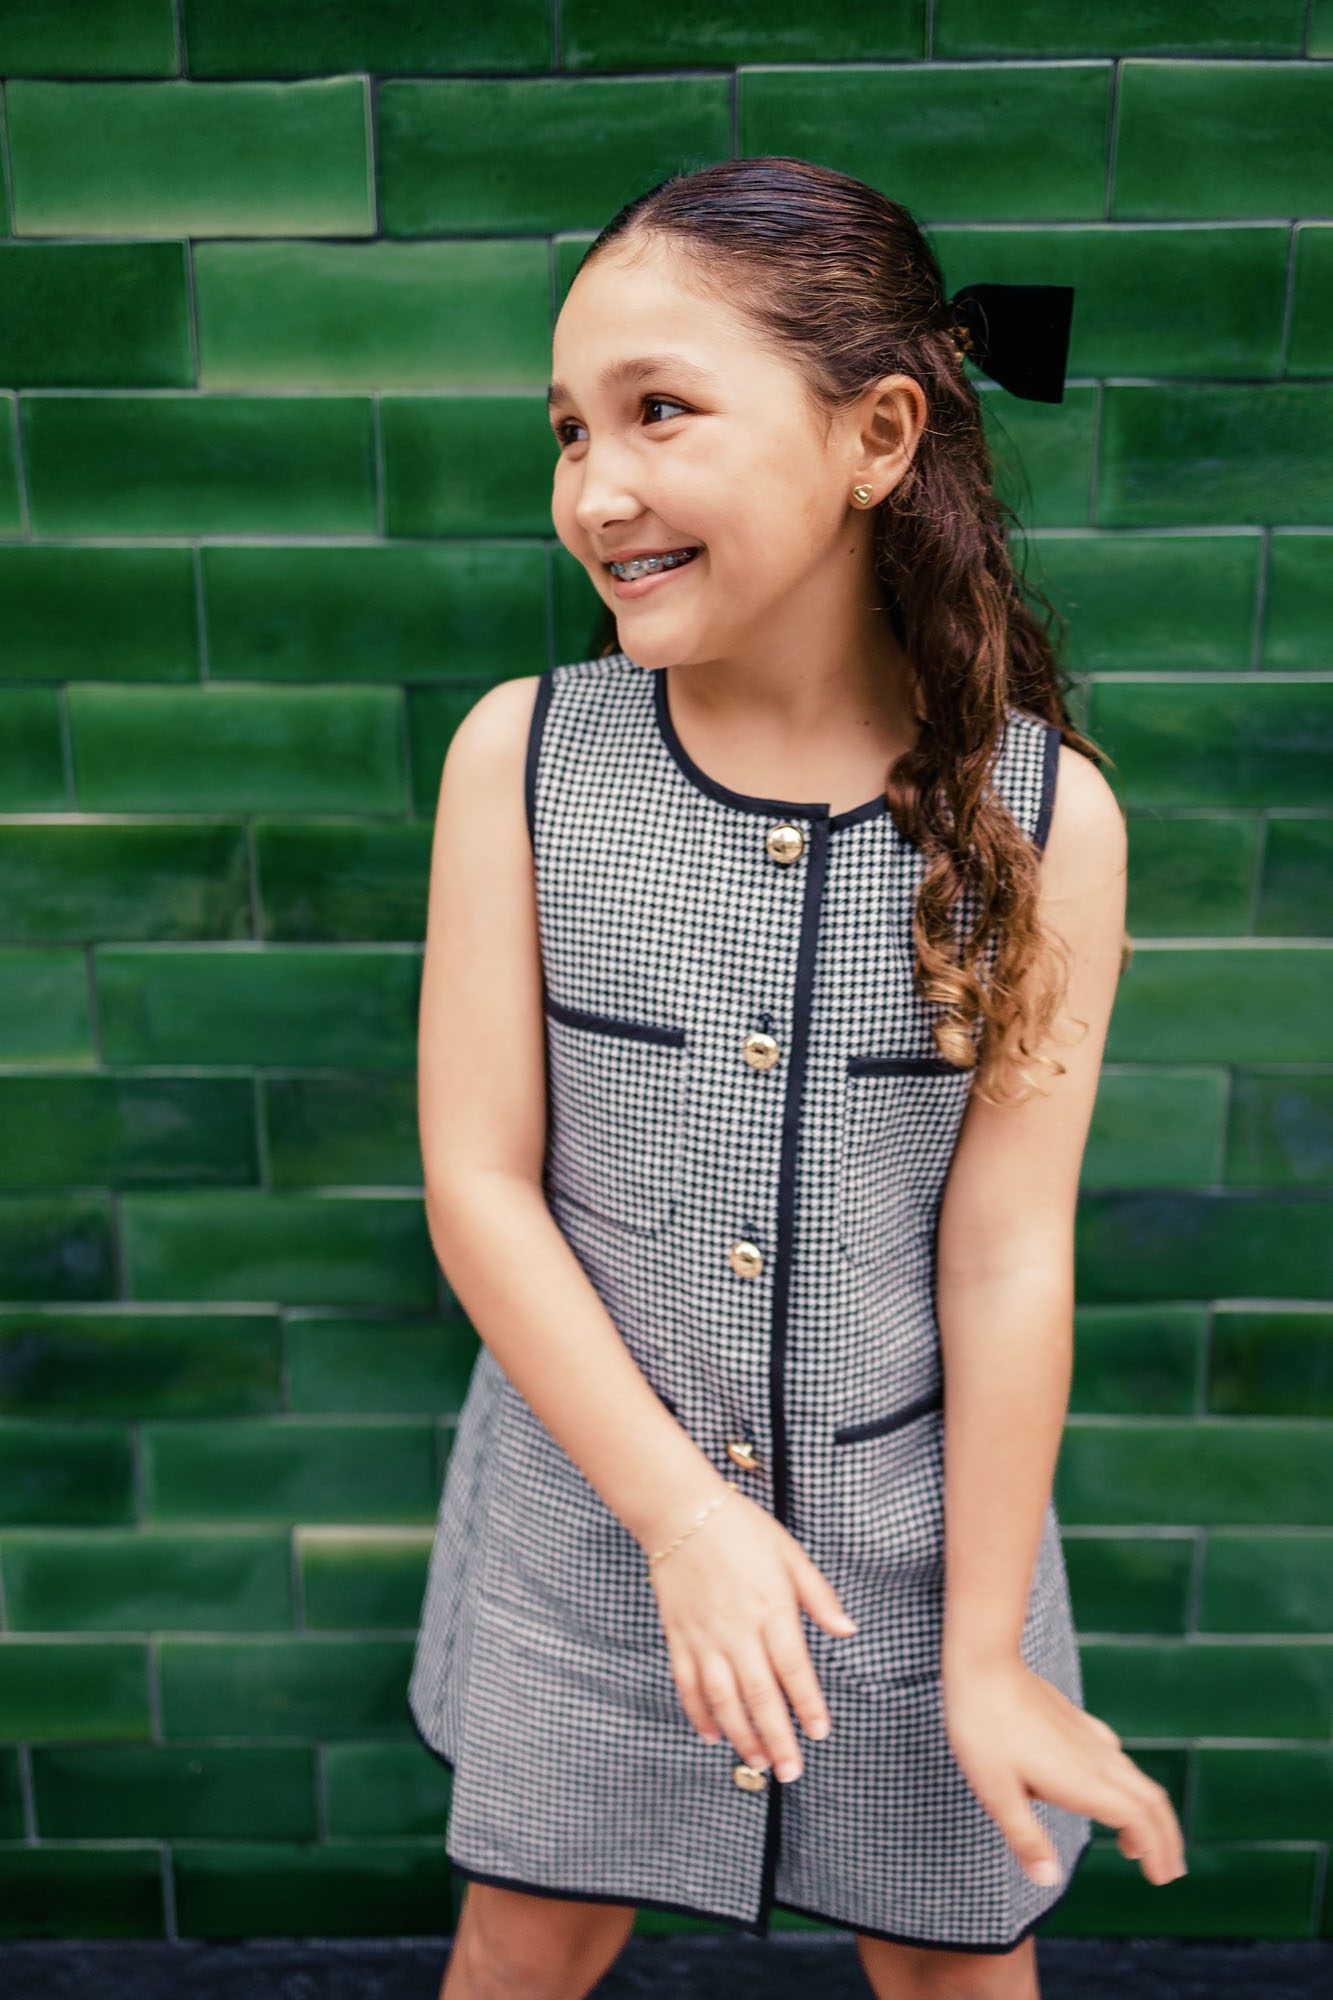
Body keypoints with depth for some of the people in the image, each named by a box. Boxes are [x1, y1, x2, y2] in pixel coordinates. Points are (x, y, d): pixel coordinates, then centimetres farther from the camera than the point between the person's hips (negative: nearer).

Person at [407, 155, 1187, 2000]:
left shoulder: (1044, 808, -15)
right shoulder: (522, 752, -13)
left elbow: (1010, 1246, -12)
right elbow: (479, 1179, -11)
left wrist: (986, 1651, -6)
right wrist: (682, 1509, -13)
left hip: (912, 1515, 0)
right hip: (592, 1494, 1)